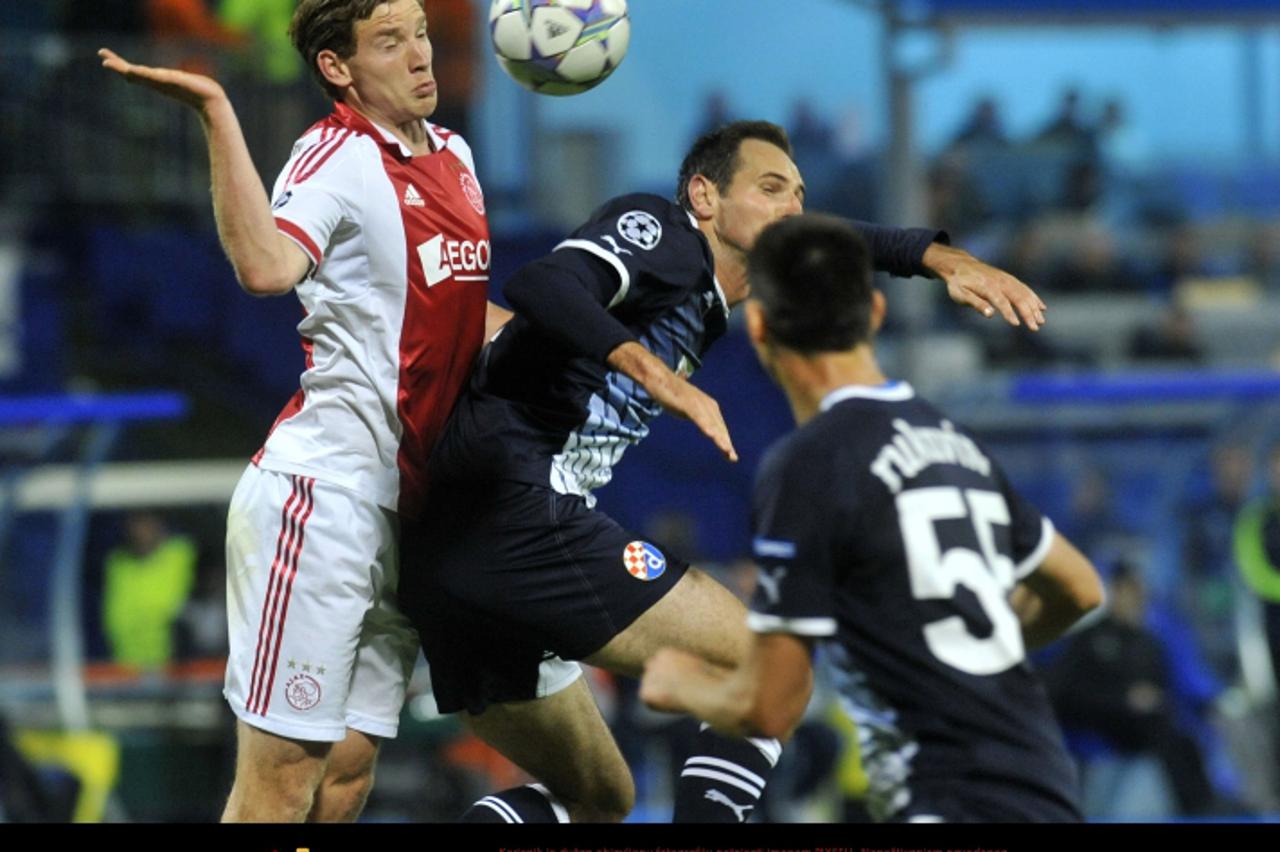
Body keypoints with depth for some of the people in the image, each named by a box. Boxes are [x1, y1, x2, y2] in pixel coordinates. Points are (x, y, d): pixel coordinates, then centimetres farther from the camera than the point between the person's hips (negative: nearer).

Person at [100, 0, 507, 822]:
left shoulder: (454, 154, 14)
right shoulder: (339, 158, -12)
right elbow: (266, 264, -34)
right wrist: (217, 113, -36)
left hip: (400, 508, 8)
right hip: (320, 499, -8)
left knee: (349, 771, 8)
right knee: (284, 775, -10)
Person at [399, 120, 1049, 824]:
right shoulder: (658, 228, -2)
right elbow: (541, 287, -21)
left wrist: (948, 260, 21)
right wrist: (656, 372, -32)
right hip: (520, 509, -10)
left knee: (598, 798, 19)